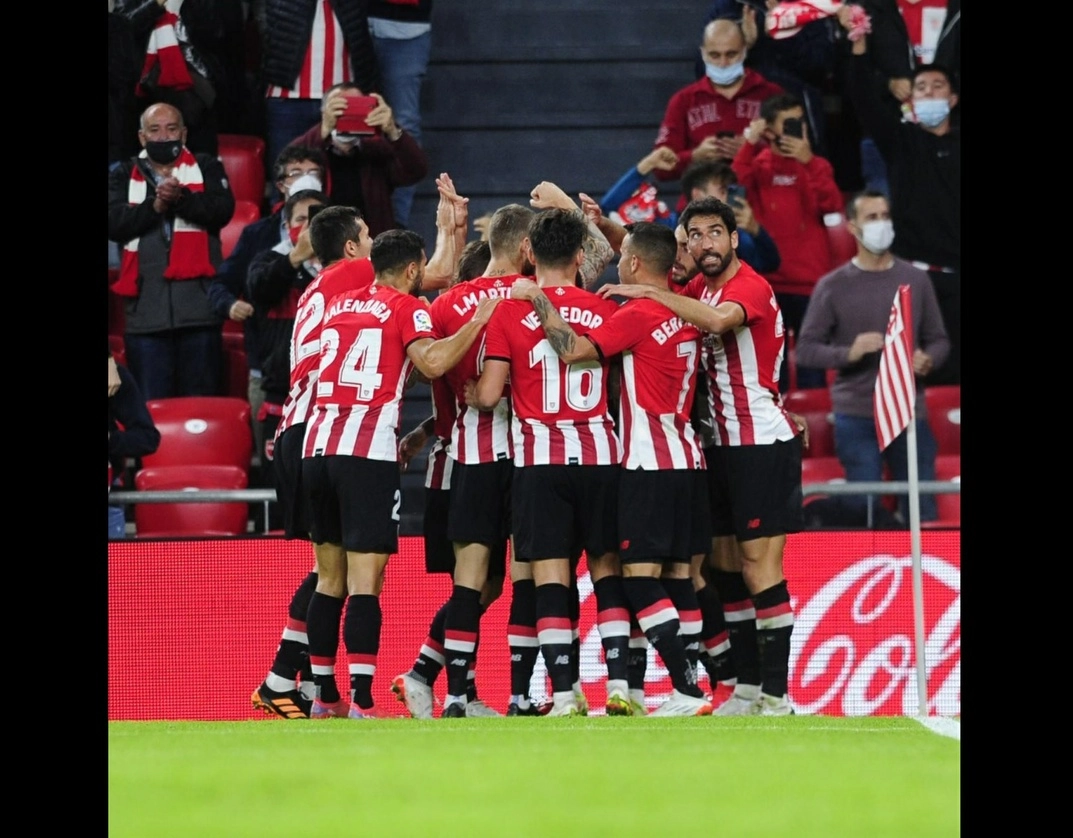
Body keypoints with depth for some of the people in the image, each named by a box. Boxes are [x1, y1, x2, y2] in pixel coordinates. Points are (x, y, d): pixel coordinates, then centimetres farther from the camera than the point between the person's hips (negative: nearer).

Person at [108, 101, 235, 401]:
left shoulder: (206, 168, 13)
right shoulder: (124, 176, 15)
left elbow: (222, 210, -3)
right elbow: (114, 223, 0)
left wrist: (181, 198, -18)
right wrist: (155, 205, -14)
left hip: (197, 306, -1)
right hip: (147, 311, 1)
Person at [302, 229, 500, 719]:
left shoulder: (339, 304, 19)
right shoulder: (407, 308, 0)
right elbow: (431, 362, -17)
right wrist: (478, 322, -7)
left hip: (317, 445, 6)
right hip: (368, 451, -6)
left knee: (330, 578, 15)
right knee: (365, 581, -10)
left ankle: (323, 696, 18)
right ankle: (361, 702, -18)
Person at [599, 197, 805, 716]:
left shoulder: (751, 286, -14)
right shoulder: (702, 288, 12)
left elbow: (718, 319, -35)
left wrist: (648, 293, -29)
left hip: (763, 443, -9)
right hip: (722, 444, 9)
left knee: (759, 565, -12)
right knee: (725, 565, 8)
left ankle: (776, 694, -12)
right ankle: (748, 685, 13)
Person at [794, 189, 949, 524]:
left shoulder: (915, 280, 9)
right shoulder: (833, 286, 2)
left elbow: (939, 339, 14)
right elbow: (806, 348, 0)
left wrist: (928, 360, -9)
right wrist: (848, 353, -18)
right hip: (856, 415, -2)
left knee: (923, 510, 1)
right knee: (862, 508, -7)